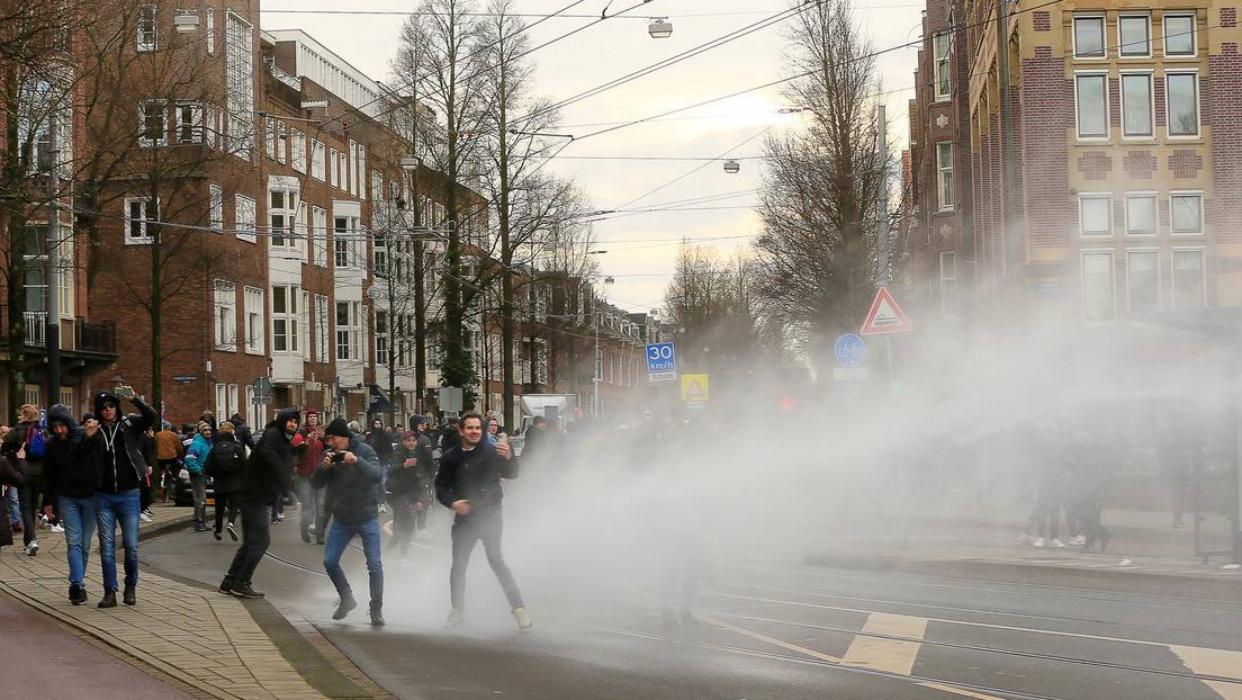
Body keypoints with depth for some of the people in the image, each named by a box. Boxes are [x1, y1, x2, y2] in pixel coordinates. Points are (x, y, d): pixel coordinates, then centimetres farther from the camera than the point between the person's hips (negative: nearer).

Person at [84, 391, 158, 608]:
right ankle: (110, 592, 6)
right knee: (106, 546, 2)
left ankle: (131, 587, 20)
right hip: (103, 496, 1)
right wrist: (88, 438, -17)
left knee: (131, 546, 3)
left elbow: (152, 417, -14)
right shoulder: (95, 430, 5)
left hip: (128, 495, -1)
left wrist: (135, 400, -24)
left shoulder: (129, 425, 1)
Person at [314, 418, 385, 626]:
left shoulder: (364, 451, -12)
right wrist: (324, 467, -25)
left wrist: (357, 461, -41)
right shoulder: (329, 455, -1)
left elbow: (377, 476, -27)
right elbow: (317, 483, -5)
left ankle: (376, 610, 7)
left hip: (367, 517, -4)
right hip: (341, 519, 4)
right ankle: (347, 599, 24)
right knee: (329, 562, 2)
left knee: (374, 564, -6)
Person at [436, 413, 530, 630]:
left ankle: (518, 607, -7)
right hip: (464, 517, 3)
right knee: (458, 565, 5)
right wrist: (452, 502, -11)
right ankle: (458, 610, 20)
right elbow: (441, 487, 8)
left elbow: (512, 475, -11)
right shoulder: (450, 457, 3)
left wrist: (508, 458, -31)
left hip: (491, 516, -3)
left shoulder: (492, 452, -4)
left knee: (497, 561, -12)